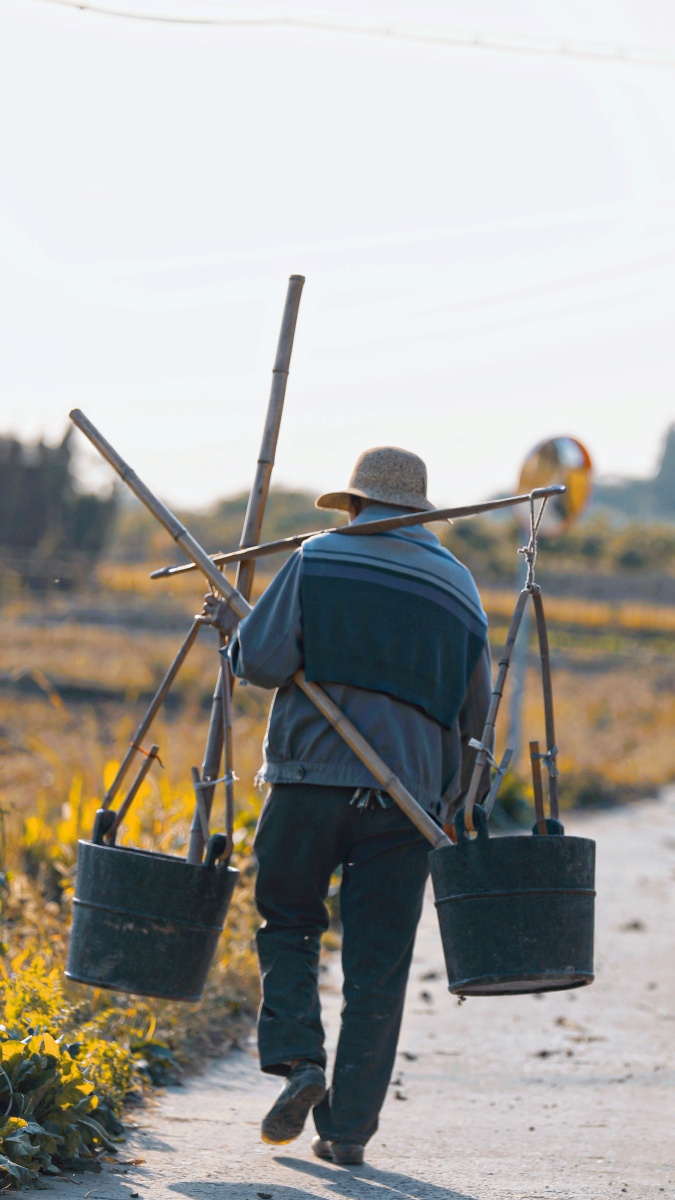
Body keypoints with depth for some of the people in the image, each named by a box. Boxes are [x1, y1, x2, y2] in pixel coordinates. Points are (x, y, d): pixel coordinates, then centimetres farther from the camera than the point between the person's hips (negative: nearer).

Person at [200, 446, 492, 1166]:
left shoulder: (318, 560, 2)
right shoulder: (457, 588, 13)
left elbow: (263, 662, -7)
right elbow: (471, 712, 15)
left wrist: (233, 628, 14)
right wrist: (449, 802, 26)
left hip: (311, 778, -2)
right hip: (406, 793, 2)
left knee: (288, 922, 17)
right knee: (377, 963, 4)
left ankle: (296, 1060, -4)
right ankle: (348, 1127, 3)